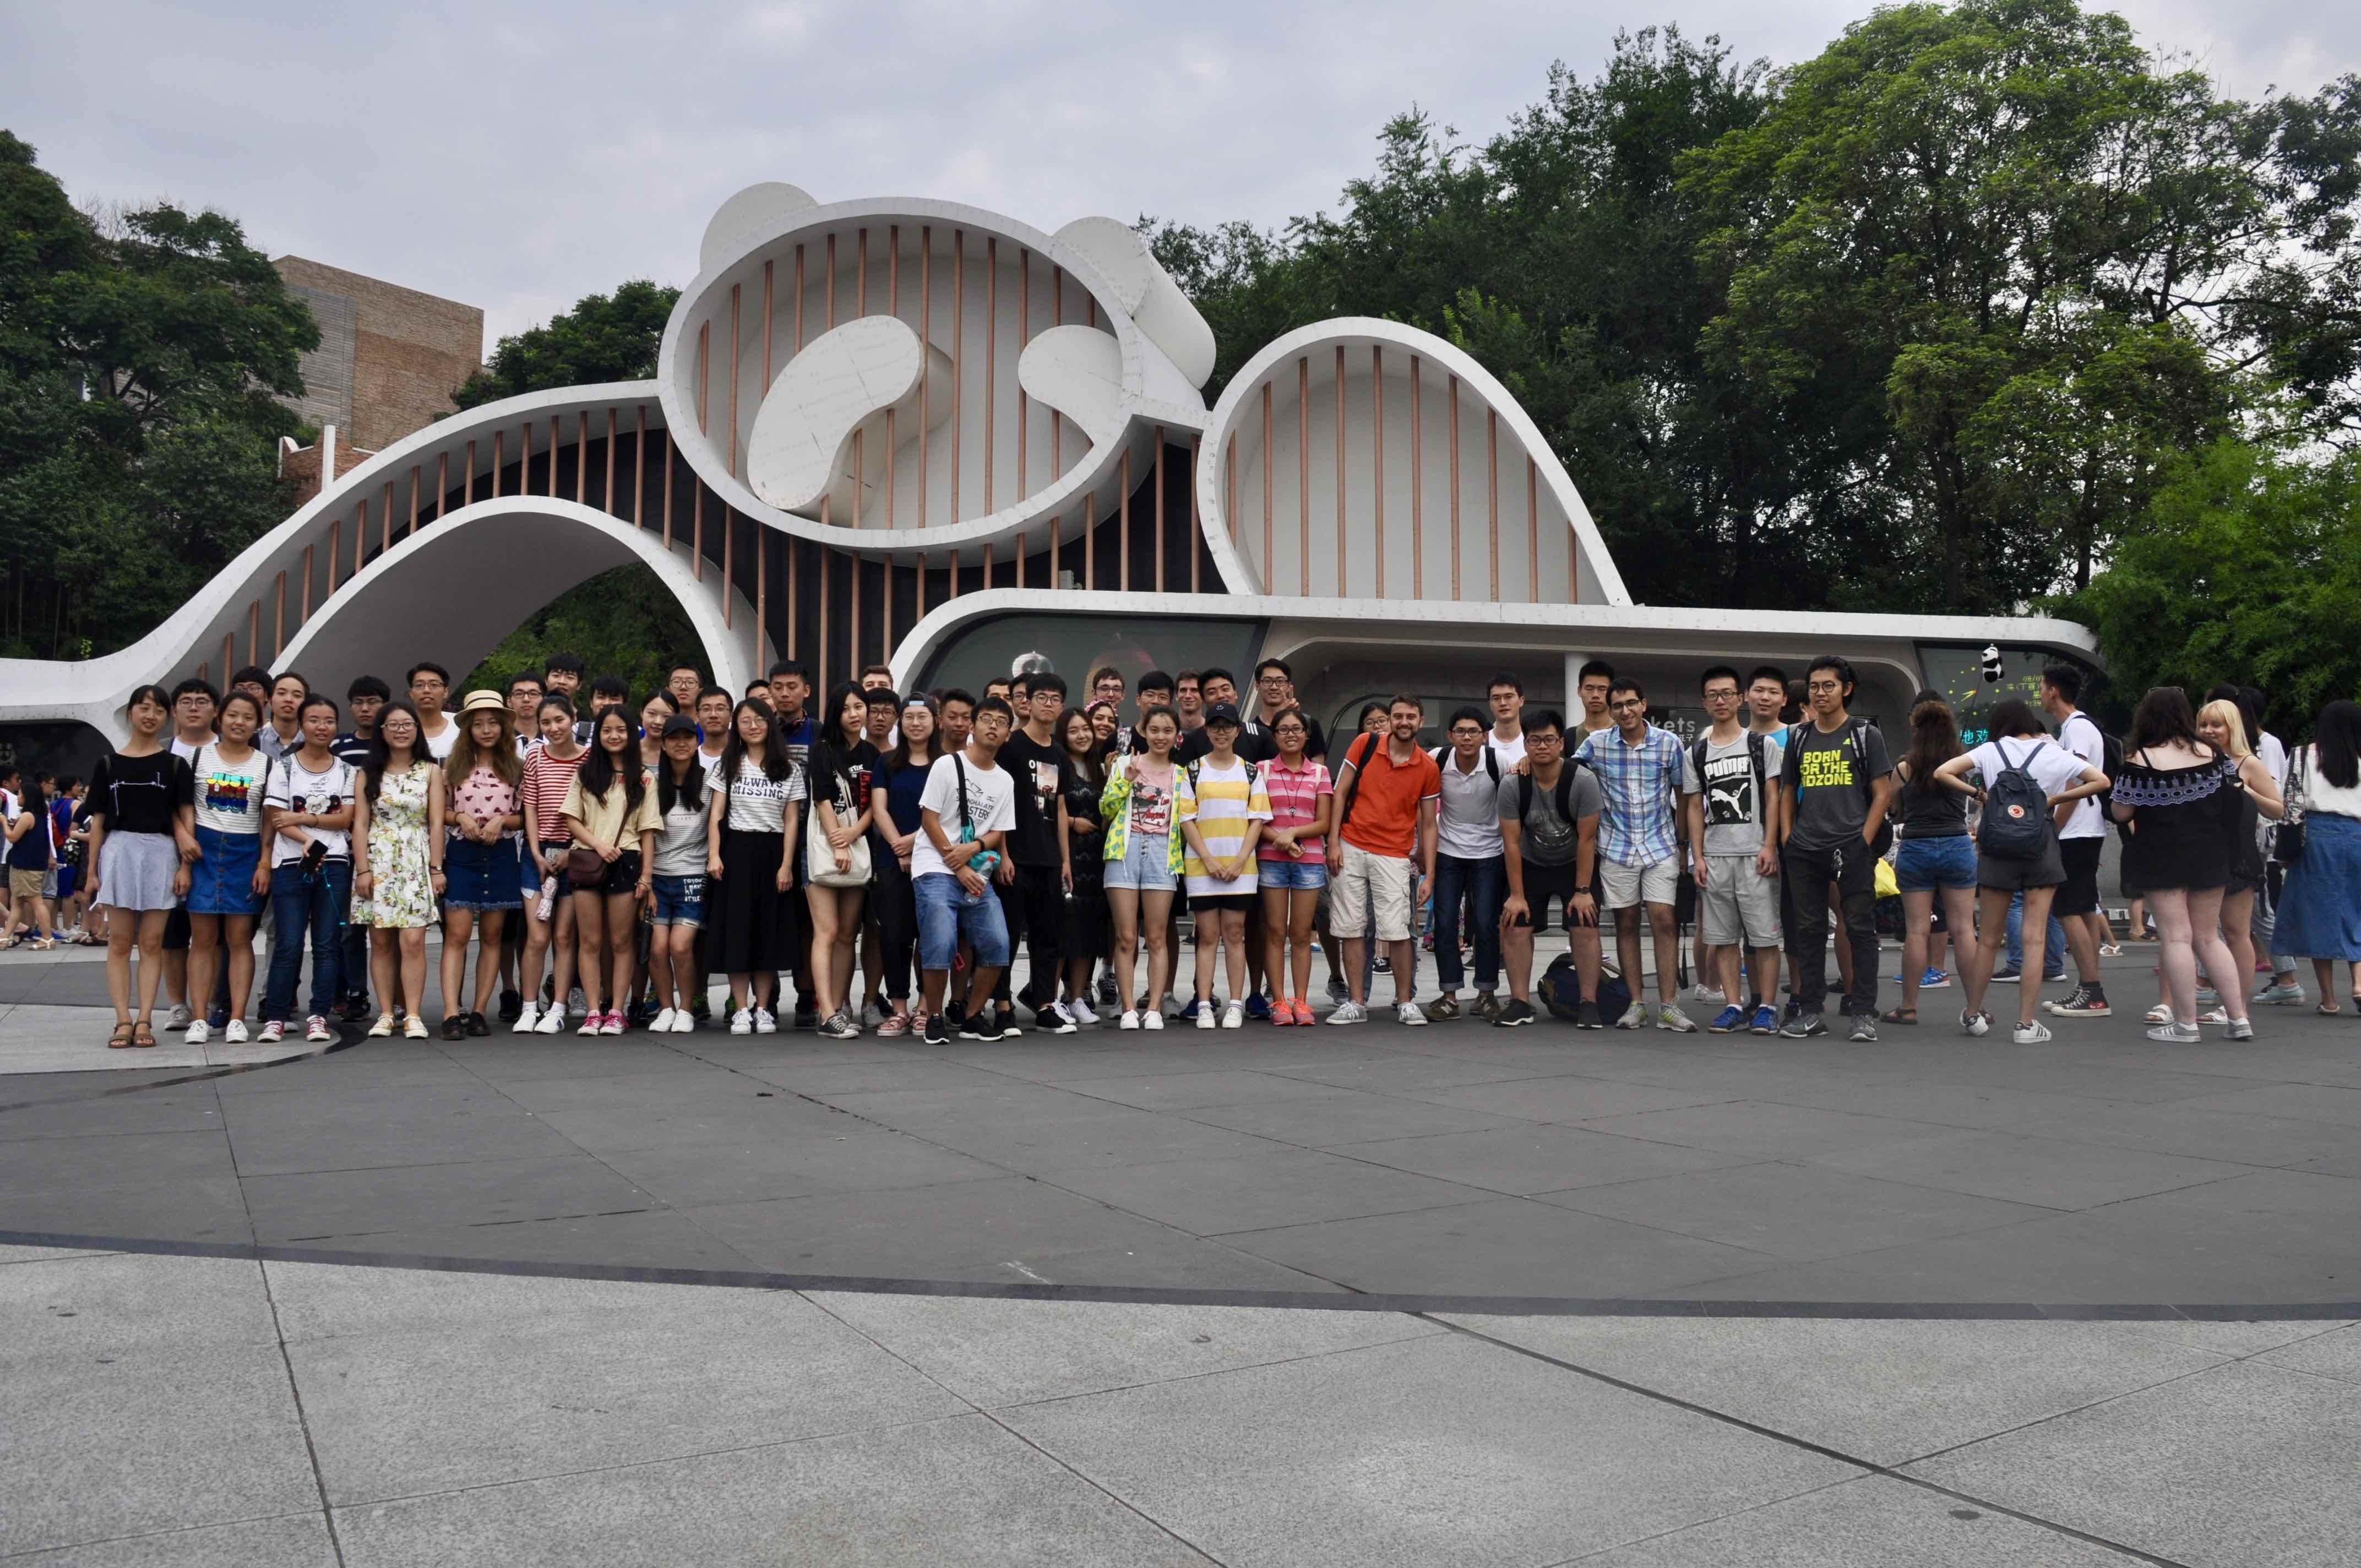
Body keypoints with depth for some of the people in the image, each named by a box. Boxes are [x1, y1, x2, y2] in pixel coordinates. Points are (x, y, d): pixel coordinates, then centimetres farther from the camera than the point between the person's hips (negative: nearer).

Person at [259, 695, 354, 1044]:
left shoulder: (346, 770, 10)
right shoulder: (284, 767, 6)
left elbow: (345, 819, 0)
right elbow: (276, 818, -3)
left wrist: (302, 818, -11)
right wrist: (308, 841, -19)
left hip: (334, 864, 2)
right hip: (291, 864, -1)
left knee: (327, 944, 2)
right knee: (288, 944, -4)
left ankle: (319, 1016, 7)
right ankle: (275, 1016, 5)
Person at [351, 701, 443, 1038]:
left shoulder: (430, 772, 6)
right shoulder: (369, 773, 8)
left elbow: (436, 823, 2)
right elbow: (360, 824, 4)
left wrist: (436, 868, -4)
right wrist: (363, 869, -5)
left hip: (416, 862, -1)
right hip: (377, 862, 1)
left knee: (412, 941, -9)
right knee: (381, 942, 3)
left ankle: (413, 1016, -7)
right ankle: (385, 1015, 8)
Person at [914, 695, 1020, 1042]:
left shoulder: (1005, 781, 13)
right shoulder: (947, 765, -1)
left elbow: (998, 833, 12)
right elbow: (929, 819, -4)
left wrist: (972, 849, -11)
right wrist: (959, 869, -9)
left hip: (976, 874, 5)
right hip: (936, 870, -5)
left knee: (997, 944, -6)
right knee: (940, 944, -18)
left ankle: (972, 1017, 12)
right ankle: (935, 1018, 1)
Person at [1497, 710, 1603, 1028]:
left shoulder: (1583, 779, -22)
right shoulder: (1512, 784, -18)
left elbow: (1586, 839, -17)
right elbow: (1511, 843, -13)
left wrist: (1582, 891, -16)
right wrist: (1517, 895, -13)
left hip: (1575, 863, -2)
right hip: (1530, 864, 2)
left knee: (1585, 927, -13)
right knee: (1515, 926, -7)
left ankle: (1588, 1004, -4)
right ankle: (1520, 1003, 1)